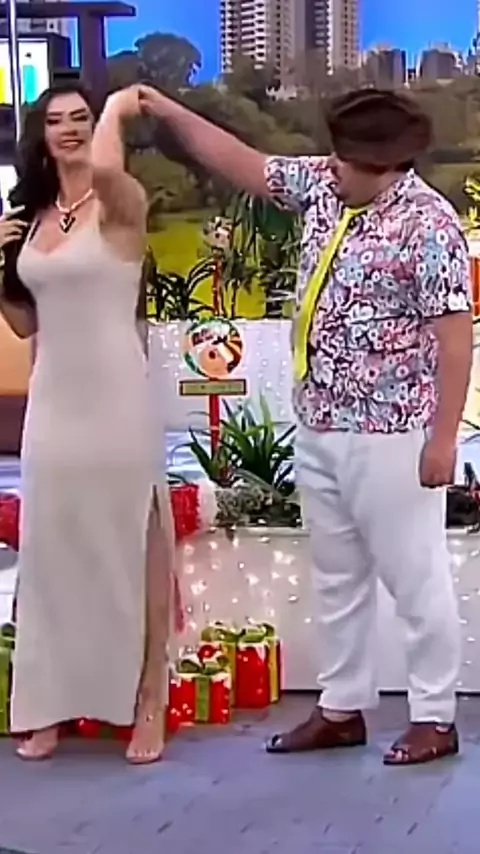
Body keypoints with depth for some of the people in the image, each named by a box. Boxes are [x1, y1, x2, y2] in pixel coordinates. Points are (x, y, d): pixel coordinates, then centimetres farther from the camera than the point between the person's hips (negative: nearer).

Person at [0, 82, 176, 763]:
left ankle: (148, 700, 10)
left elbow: (103, 169, -33)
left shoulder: (123, 202, -6)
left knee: (130, 543, 1)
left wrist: (117, 110, -14)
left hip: (114, 397, -6)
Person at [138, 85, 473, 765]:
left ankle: (435, 719, 15)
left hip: (389, 436, -8)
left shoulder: (427, 224, -16)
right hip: (320, 430, 8)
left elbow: (455, 335, -17)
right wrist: (167, 110, 10)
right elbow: (242, 164, 15)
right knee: (337, 578, 15)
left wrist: (442, 437, -19)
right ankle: (342, 709, 27)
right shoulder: (324, 187, 6)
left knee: (414, 578, 3)